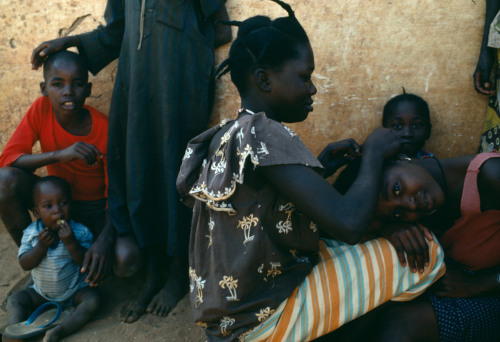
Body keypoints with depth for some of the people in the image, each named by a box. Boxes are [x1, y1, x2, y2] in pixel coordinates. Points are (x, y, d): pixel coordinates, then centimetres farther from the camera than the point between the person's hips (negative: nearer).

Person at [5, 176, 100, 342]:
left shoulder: (80, 232, -17)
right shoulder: (31, 233, -9)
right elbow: (25, 264, -12)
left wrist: (71, 243, -34)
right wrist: (41, 246, -28)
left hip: (75, 290, -3)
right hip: (41, 293, 4)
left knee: (92, 298, -28)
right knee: (15, 299, -8)